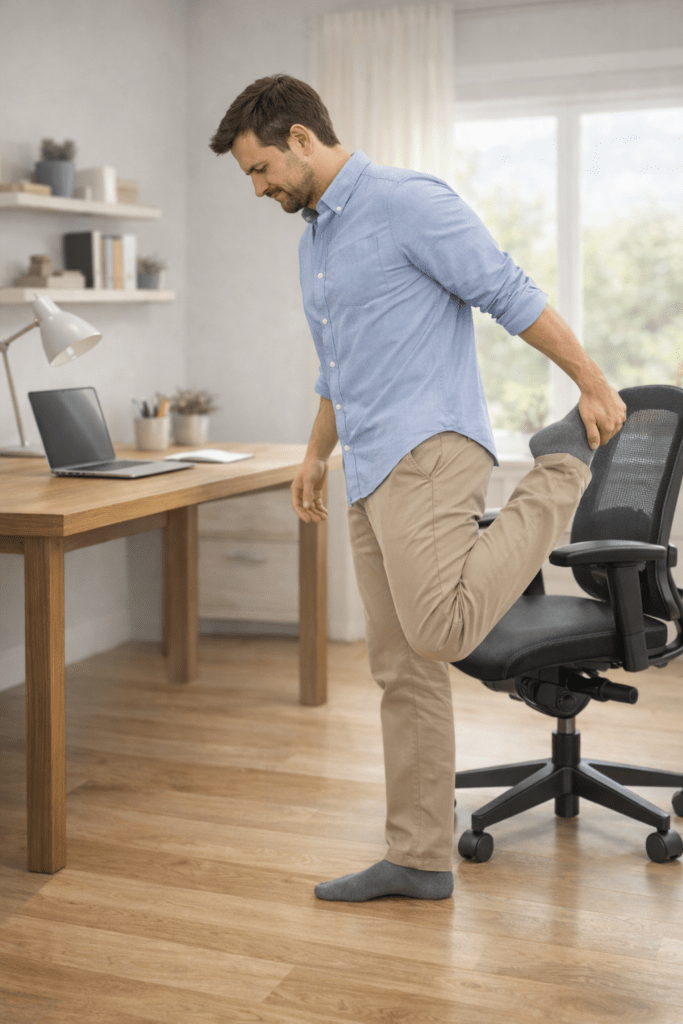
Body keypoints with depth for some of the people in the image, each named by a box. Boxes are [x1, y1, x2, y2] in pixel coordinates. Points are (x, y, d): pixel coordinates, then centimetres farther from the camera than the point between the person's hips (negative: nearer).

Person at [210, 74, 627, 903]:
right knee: (402, 670, 7)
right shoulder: (313, 238, 22)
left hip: (426, 452, -9)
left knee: (442, 633, -26)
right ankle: (419, 858, 15)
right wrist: (317, 454, 32)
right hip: (373, 476, 9)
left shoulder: (408, 203, -7)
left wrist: (592, 384, -9)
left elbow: (509, 293, -9)